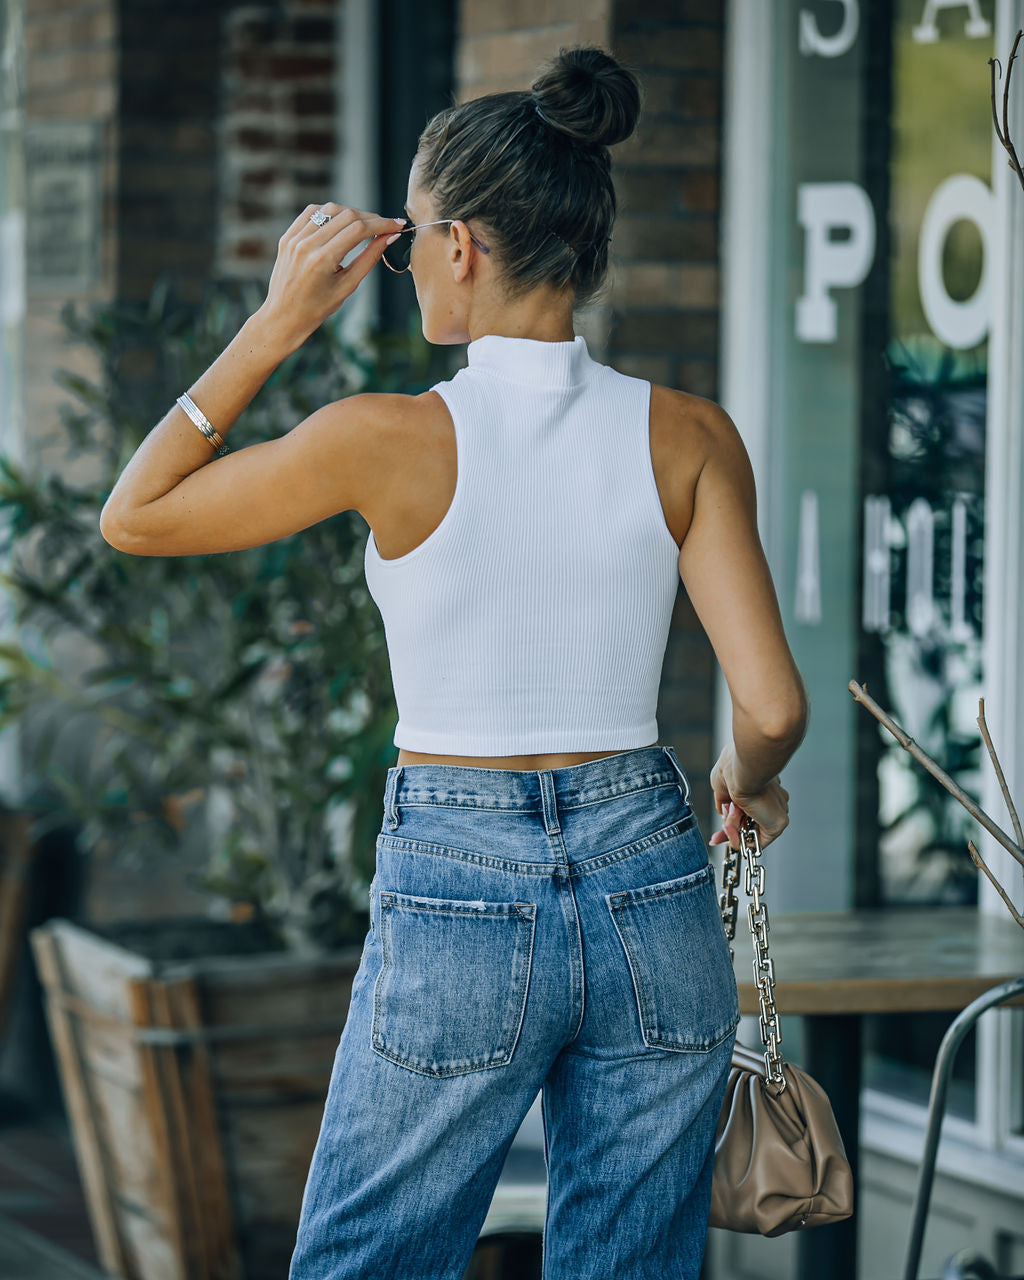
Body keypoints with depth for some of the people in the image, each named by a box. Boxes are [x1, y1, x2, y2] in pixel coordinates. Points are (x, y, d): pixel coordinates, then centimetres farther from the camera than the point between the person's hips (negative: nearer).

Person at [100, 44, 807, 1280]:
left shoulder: (392, 439, -12)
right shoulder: (687, 435, -4)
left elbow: (133, 516, 1)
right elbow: (772, 707, -8)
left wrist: (275, 324, 0)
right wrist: (748, 785, 15)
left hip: (455, 901, -3)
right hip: (649, 892, 3)